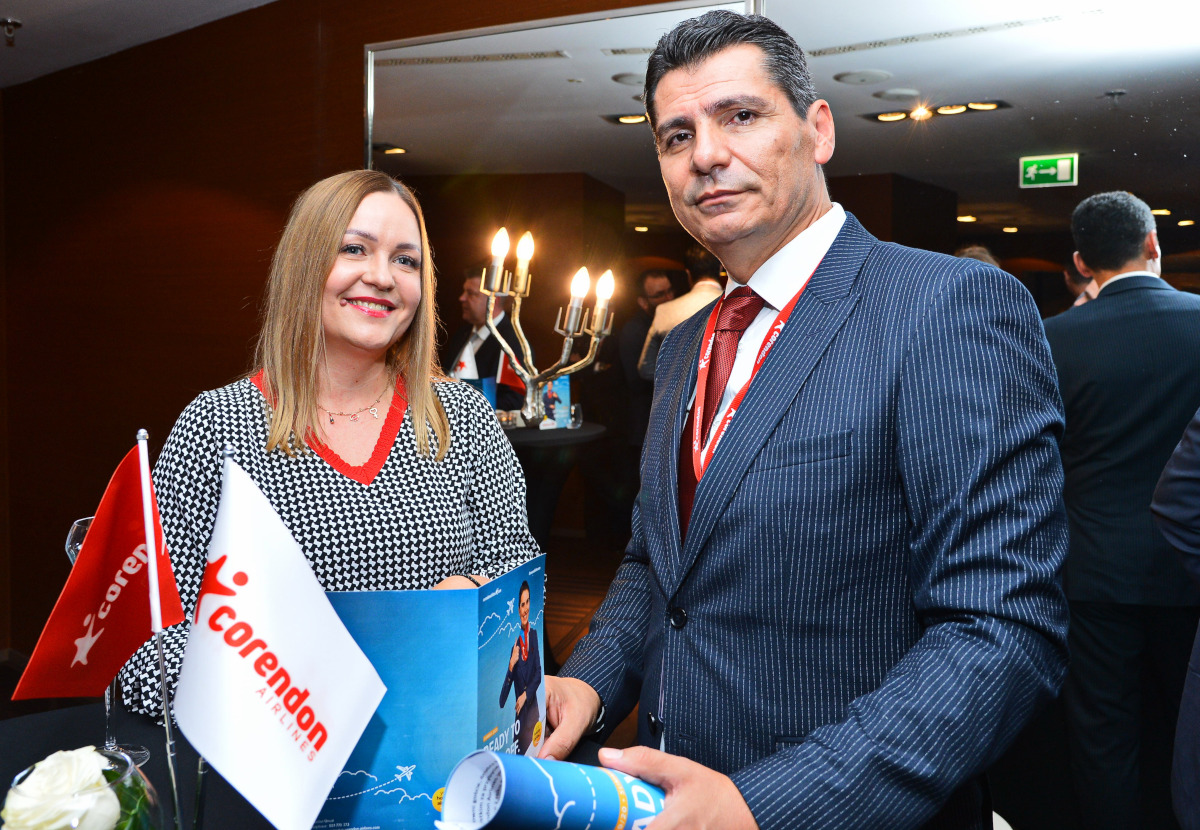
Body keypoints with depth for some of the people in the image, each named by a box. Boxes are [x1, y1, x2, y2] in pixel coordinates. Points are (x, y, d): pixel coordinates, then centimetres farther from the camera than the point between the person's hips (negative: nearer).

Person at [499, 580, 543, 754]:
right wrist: (511, 664, -21)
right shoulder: (514, 640, -4)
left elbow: (538, 672, 2)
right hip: (519, 708, -2)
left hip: (533, 706, 2)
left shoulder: (534, 634, 3)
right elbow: (507, 683, -5)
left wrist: (526, 695, -8)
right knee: (521, 747, -3)